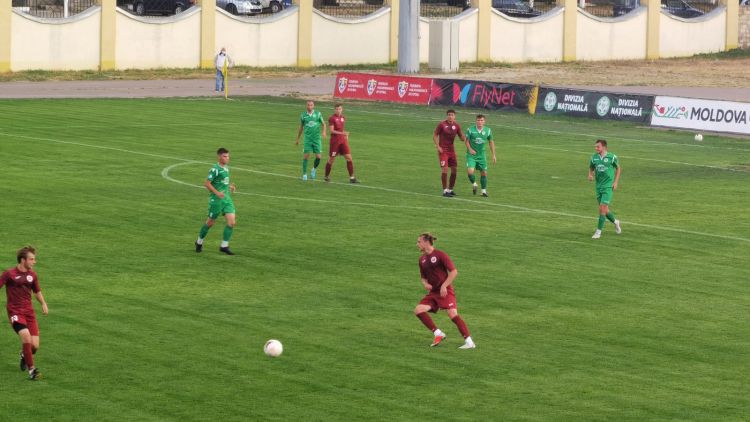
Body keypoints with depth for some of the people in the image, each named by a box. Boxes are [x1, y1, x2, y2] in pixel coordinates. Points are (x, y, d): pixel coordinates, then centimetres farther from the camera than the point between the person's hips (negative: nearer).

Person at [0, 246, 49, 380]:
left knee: (35, 345, -5)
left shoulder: (32, 274, 8)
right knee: (26, 336, -26)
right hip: (15, 312, -5)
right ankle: (31, 369, -14)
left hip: (29, 312, 5)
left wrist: (43, 303, 6)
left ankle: (24, 354, 33)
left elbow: (37, 291, 22)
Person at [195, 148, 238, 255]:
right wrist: (217, 193, -23)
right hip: (216, 200, -7)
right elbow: (207, 183, -17)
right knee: (210, 222, 6)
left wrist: (230, 186, 8)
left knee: (232, 222, -5)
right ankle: (199, 242, 29)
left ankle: (224, 246, 3)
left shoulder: (226, 168, 10)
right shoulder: (215, 169, -16)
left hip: (226, 198, 7)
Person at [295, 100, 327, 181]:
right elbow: (301, 127, 15)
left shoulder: (318, 114, 1)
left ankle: (314, 169, 24)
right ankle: (304, 174, 4)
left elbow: (323, 124, 9)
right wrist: (297, 139, 20)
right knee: (305, 156, -6)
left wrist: (323, 132, -12)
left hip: (317, 138, 0)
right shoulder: (303, 115, 4)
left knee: (318, 156, -4)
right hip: (307, 138, 0)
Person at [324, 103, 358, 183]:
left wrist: (346, 136, 18)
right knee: (331, 159, 4)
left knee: (349, 158, -5)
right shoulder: (332, 118, -10)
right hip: (334, 141, -5)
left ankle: (352, 177, -4)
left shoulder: (343, 118, 10)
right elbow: (332, 131, -17)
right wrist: (342, 133, -27)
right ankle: (327, 176, 22)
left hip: (343, 141, 5)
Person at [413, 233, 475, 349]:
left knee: (453, 314, -19)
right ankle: (438, 334, -2)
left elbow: (454, 271, -12)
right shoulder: (422, 259, 11)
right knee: (418, 310, -11)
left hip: (445, 291, -7)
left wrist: (444, 286, -19)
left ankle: (469, 342, -15)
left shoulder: (440, 255, -9)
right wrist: (425, 284, 0)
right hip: (433, 292, 7)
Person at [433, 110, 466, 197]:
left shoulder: (456, 125, 3)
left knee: (454, 169, 5)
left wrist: (464, 138, -16)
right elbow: (435, 135, -3)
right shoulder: (441, 124, -8)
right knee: (444, 169, -12)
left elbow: (461, 136, 8)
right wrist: (438, 146, -13)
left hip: (451, 150, 5)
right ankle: (445, 190, -5)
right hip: (443, 150, -5)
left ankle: (450, 189, 19)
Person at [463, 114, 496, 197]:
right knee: (470, 171, -17)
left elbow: (491, 142, 9)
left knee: (484, 173, 4)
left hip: (481, 155, 2)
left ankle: (484, 191, 18)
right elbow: (467, 140, 3)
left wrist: (493, 155, 8)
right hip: (471, 155, -2)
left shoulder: (488, 131, -2)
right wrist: (470, 149, -15)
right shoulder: (470, 130, -9)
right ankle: (474, 184, 13)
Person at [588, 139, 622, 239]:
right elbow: (591, 168, 15)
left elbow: (618, 168, 6)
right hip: (599, 186, 5)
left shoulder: (611, 157, -8)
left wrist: (615, 182, -2)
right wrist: (590, 175, -8)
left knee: (602, 208, -13)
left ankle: (598, 231, -7)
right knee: (604, 209, 11)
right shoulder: (594, 157, 1)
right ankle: (615, 222, 38)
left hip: (608, 186, -5)